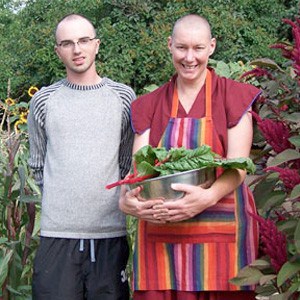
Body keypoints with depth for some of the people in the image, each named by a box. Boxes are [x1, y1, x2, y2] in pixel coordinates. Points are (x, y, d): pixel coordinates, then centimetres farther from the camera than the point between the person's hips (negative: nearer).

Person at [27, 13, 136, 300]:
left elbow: (128, 161, 13)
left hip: (110, 233, 0)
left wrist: (111, 198, 9)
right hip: (57, 233, 0)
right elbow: (38, 165, 15)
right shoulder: (43, 100, 6)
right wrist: (61, 200, 11)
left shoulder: (123, 97, 6)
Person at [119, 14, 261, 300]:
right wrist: (126, 199, -20)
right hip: (161, 231, 2)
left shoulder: (234, 96, 3)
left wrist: (209, 196, -27)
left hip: (220, 229, -2)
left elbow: (237, 167, -7)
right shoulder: (149, 105, 13)